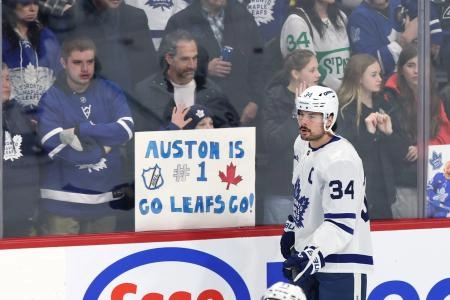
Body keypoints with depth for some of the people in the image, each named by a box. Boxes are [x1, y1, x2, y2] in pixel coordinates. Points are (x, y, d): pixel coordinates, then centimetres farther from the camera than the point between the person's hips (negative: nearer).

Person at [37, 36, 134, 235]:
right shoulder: (51, 99, -5)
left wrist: (79, 131, -16)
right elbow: (57, 148, -16)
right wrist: (104, 146, -7)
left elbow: (125, 130, -10)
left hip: (105, 198, 3)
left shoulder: (110, 92, 5)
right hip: (63, 200, -3)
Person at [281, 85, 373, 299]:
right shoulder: (302, 146, 5)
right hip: (308, 255, 9)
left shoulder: (341, 160, -23)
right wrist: (291, 230, 28)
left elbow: (341, 223, -27)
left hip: (342, 261, -9)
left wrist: (313, 255, -35)